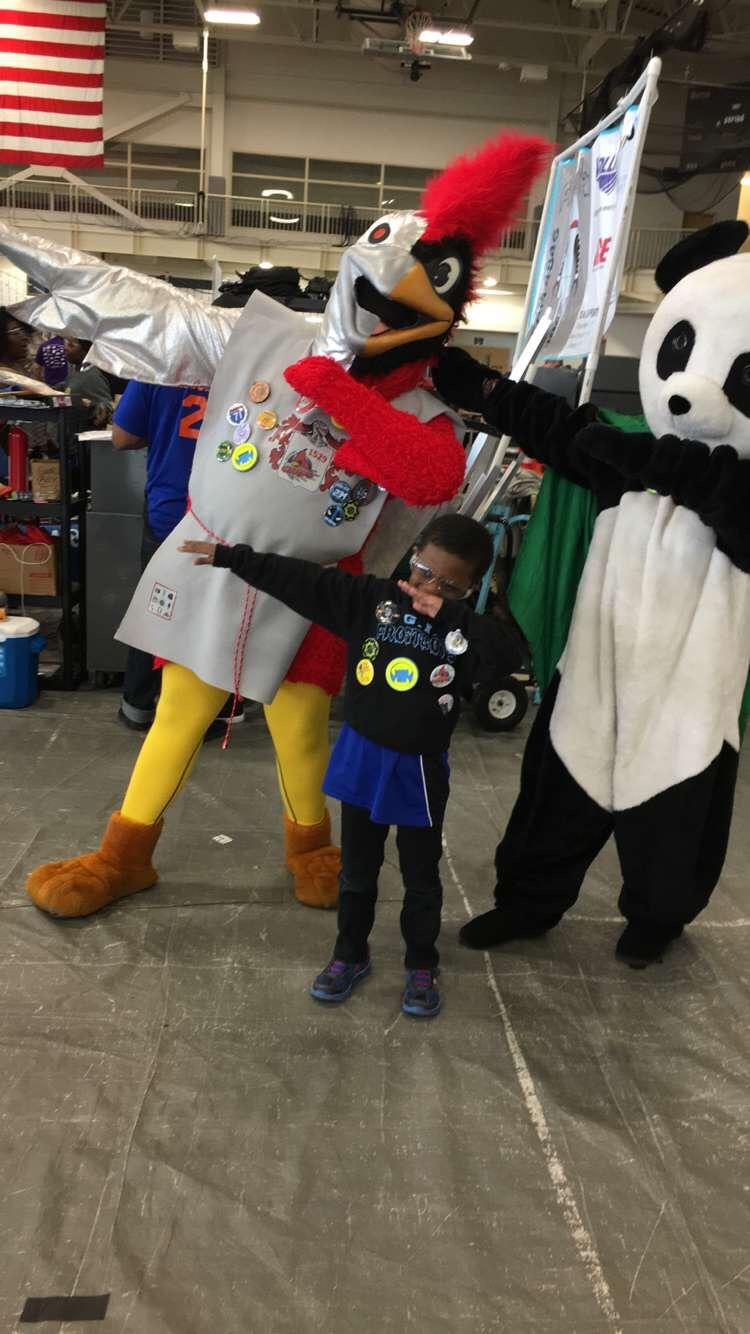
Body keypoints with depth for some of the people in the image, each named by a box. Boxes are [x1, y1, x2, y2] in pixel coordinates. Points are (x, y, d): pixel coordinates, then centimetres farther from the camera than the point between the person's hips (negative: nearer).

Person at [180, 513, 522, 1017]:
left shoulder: (466, 630, -10)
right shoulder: (372, 598, -7)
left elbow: (509, 656, -30)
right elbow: (300, 579, -9)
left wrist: (449, 615, -30)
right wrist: (231, 557, -11)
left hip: (421, 770, -1)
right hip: (362, 756, 2)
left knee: (421, 877, 14)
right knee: (358, 868, 18)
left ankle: (422, 966, 34)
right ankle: (350, 954, 37)